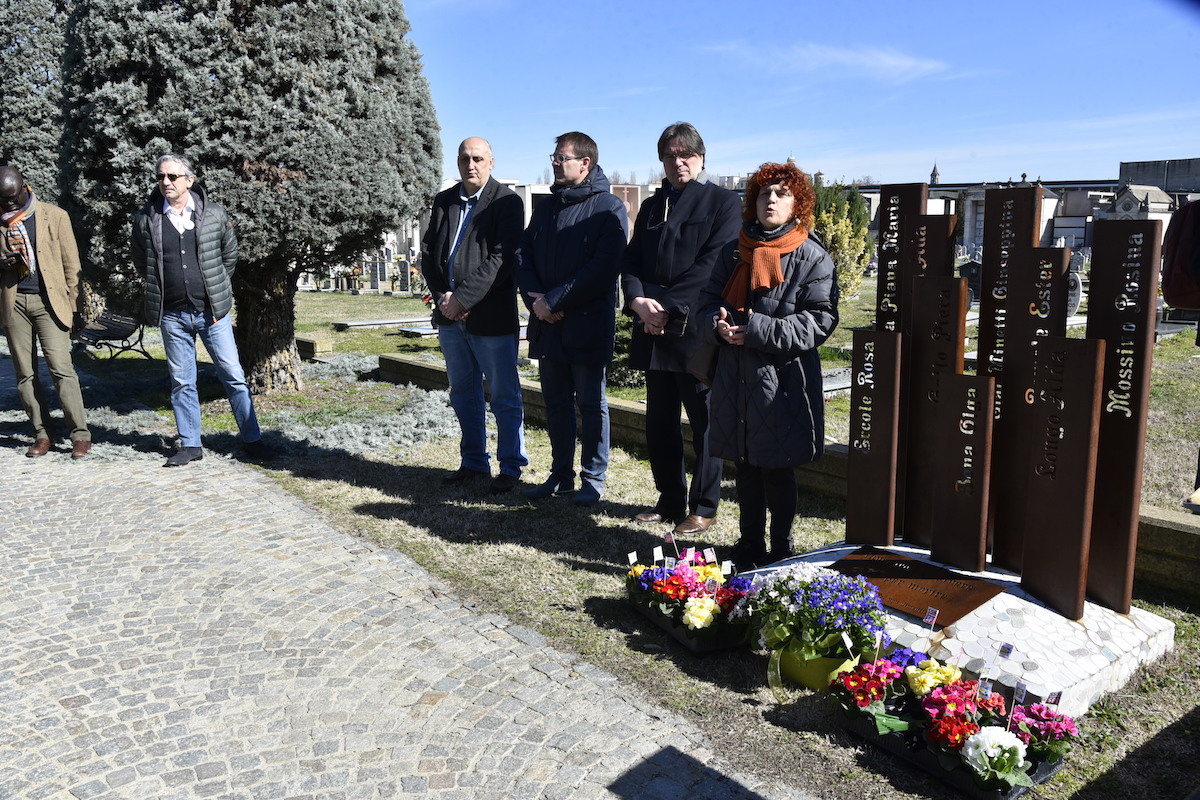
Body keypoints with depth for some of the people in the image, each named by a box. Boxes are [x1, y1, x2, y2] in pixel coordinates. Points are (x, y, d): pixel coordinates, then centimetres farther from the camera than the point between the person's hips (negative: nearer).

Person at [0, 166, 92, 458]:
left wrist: (76, 308, 0)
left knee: (61, 367, -11)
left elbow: (71, 265, 3)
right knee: (24, 374, 4)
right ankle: (42, 435, 12)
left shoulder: (55, 216, 3)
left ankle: (80, 435, -8)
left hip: (48, 300, -3)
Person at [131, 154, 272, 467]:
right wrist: (160, 287, 14)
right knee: (182, 382, 8)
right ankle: (190, 445, 17)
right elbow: (139, 260, 17)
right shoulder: (145, 218, 1)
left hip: (212, 311, -1)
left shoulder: (214, 214, -1)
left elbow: (230, 253, 13)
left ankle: (252, 440, 8)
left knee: (234, 376, 0)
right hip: (172, 315, 1)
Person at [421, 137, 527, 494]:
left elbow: (500, 259, -15)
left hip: (491, 317, -6)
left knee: (504, 397, 2)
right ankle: (474, 461, 28)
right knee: (463, 394, 15)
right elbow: (428, 252, 11)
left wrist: (463, 299, -18)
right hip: (449, 317, 6)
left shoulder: (507, 202, -5)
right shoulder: (444, 201, 13)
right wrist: (443, 297, -5)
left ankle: (511, 467, 14)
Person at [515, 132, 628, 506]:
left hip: (588, 325, -6)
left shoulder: (609, 208, -6)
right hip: (546, 323, 6)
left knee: (591, 404, 4)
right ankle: (561, 475, 24)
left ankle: (593, 478, 15)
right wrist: (535, 298, -7)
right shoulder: (546, 206, 15)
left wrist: (555, 300, -18)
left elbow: (603, 268, -16)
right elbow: (523, 254, 11)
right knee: (555, 402, 12)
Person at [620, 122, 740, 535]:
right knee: (659, 421, 11)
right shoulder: (652, 207, 19)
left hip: (697, 331, -6)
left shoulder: (724, 202, 0)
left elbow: (710, 265, -11)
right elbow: (631, 261, 11)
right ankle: (670, 501, 25)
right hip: (654, 332, 6)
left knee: (705, 422, 2)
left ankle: (703, 509, 13)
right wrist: (639, 300, -9)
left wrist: (669, 308, -16)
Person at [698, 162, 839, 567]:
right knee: (745, 466, 14)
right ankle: (750, 544, 29)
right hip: (736, 378, 5)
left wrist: (759, 330, -19)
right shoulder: (735, 252, 11)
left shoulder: (811, 257, -5)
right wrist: (719, 322, -8)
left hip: (782, 381, -5)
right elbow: (711, 298, 16)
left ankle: (781, 550, 20)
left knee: (777, 470, 3)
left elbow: (819, 320, -11)